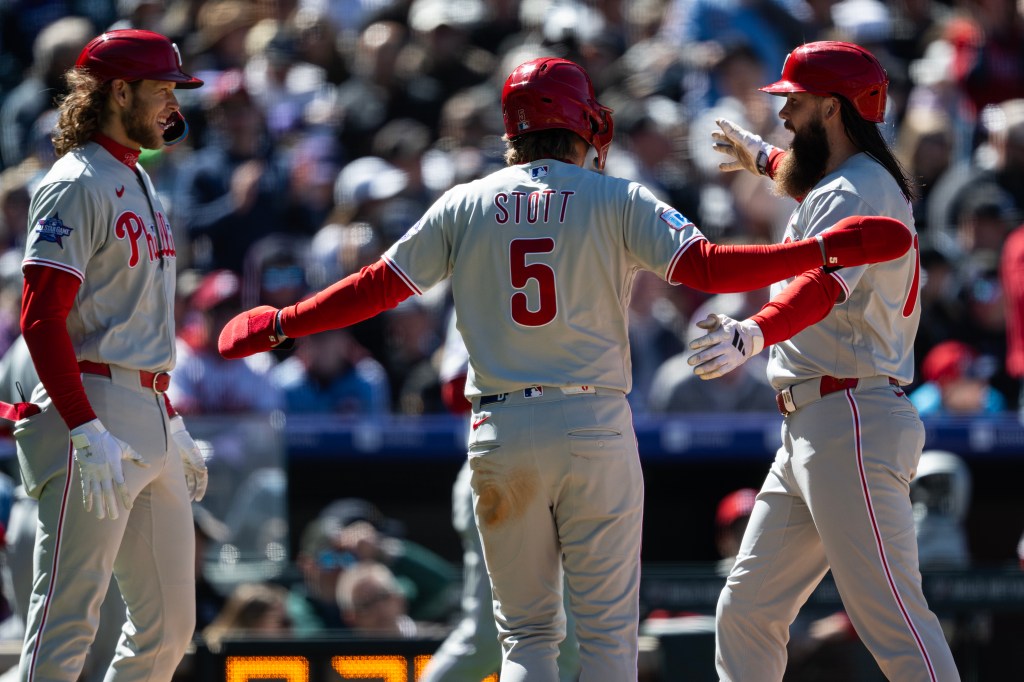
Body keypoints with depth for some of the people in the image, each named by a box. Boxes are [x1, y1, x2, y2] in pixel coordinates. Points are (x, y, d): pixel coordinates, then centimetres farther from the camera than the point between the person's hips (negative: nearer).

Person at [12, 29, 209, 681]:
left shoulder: (140, 182, 19)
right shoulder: (77, 186, -10)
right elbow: (41, 318, -18)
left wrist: (174, 427, 23)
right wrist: (89, 435, -25)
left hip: (152, 419, 10)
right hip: (92, 405, -10)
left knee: (169, 626, 10)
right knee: (67, 622, -12)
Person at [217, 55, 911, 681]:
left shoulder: (465, 205, 6)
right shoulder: (616, 201, -1)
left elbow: (379, 286, 5)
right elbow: (704, 265, -12)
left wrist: (280, 324, 18)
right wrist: (827, 249, -11)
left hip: (500, 436, 2)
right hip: (594, 430, -2)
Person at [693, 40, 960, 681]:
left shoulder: (859, 190, -12)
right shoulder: (845, 182, 20)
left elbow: (825, 284, -32)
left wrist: (754, 333, -48)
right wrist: (763, 158, 64)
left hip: (852, 421, -11)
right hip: (808, 431, 11)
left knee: (892, 618, -15)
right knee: (747, 610, 11)